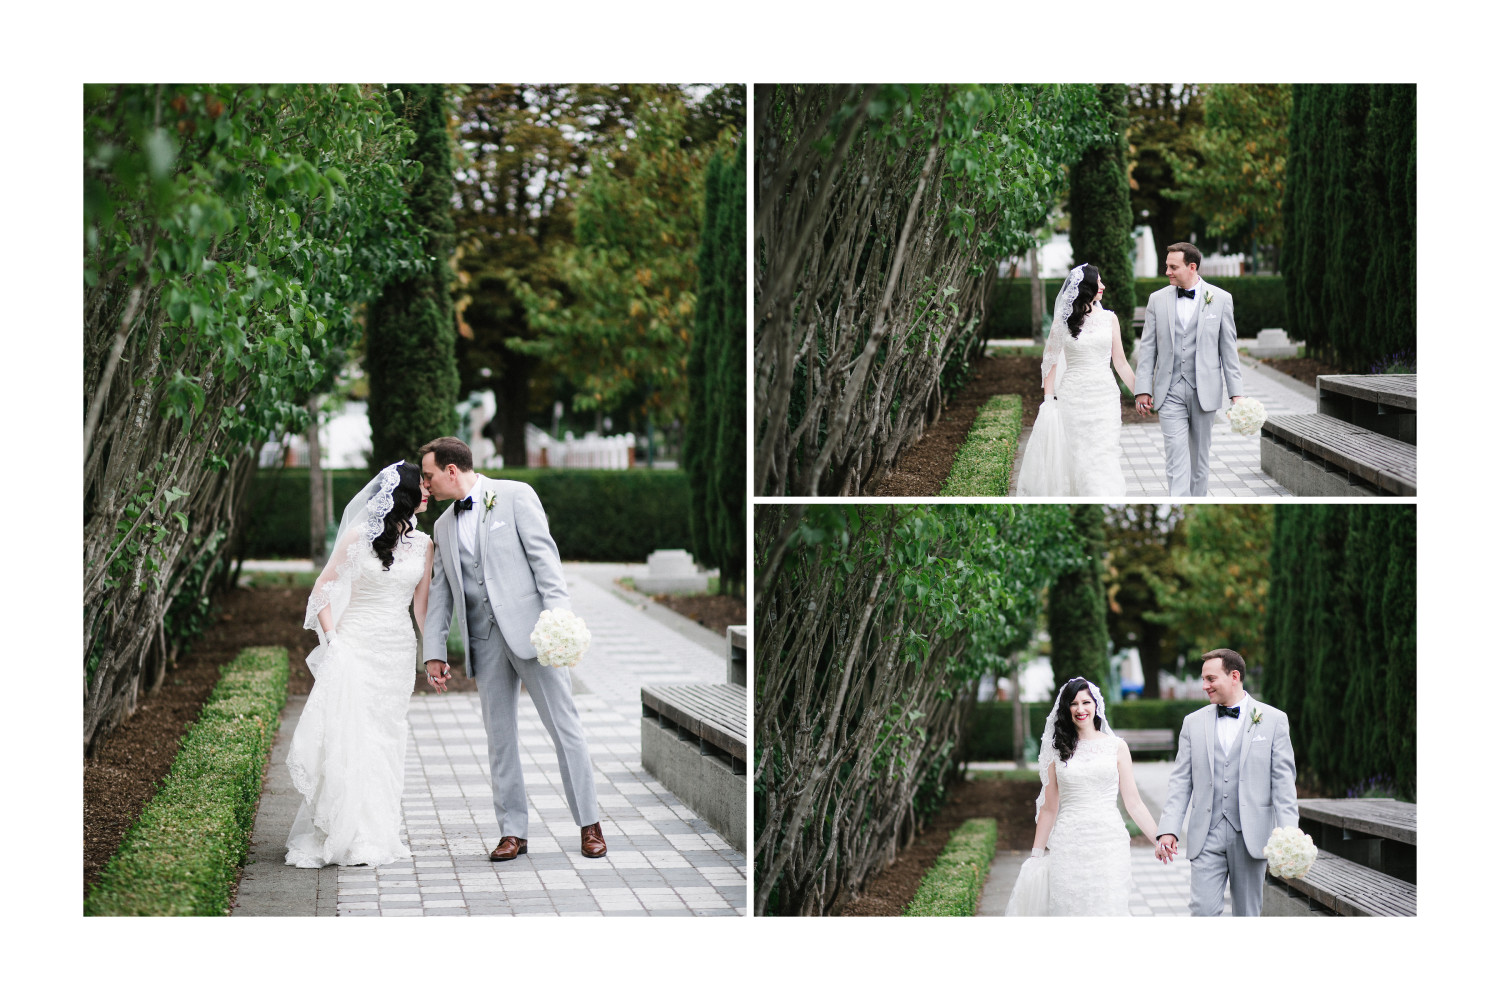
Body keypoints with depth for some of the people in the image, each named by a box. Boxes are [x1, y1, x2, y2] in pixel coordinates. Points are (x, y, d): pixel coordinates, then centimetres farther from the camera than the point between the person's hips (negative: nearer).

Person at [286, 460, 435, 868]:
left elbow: (422, 605, 10)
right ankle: (341, 836, -4)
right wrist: (331, 639, -7)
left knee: (384, 740, 6)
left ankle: (377, 834, 13)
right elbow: (323, 587, 1)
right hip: (354, 646, -3)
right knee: (344, 736, -9)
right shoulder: (359, 537, -5)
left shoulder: (424, 545, 6)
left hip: (397, 651, 4)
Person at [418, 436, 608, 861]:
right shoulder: (443, 527, 18)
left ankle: (589, 825, 2)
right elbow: (439, 594, 19)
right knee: (499, 735, 4)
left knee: (564, 726, -4)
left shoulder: (514, 496, 0)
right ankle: (513, 831, 10)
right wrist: (434, 653, 12)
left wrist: (558, 615, -17)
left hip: (530, 629, -5)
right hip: (484, 641, 6)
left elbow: (544, 555, -7)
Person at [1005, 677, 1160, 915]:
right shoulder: (1058, 751, 8)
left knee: (1108, 907, -8)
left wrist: (1160, 840, 0)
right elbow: (1049, 808, 11)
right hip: (1068, 846, 1)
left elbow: (1133, 802, 7)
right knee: (1070, 909, -4)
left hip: (1108, 842, -1)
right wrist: (1036, 854, 10)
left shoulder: (1116, 747, 6)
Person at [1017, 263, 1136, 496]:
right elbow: (1051, 363, 4)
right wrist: (1048, 400, -4)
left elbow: (1120, 363, 9)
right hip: (1073, 397, -1)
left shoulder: (1109, 319, 7)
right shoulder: (1063, 321, 2)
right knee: (1075, 457, 2)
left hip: (1104, 397, 1)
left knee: (1104, 457, -5)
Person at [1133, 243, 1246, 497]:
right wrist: (1143, 389, 1)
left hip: (1204, 392, 0)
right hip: (1170, 391, 0)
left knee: (1199, 456, 9)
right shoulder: (1157, 299, 5)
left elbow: (1229, 349, 3)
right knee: (1176, 456, -9)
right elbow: (1148, 348, 7)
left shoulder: (1220, 299, 2)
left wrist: (1236, 392, -2)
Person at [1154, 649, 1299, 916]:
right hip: (1206, 836, 1)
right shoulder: (1193, 723, 10)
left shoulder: (1273, 720, 3)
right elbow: (1181, 782, 8)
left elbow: (1284, 781, 0)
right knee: (1203, 910, -9)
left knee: (1247, 915, 7)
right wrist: (1168, 830, -4)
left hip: (1251, 836, -1)